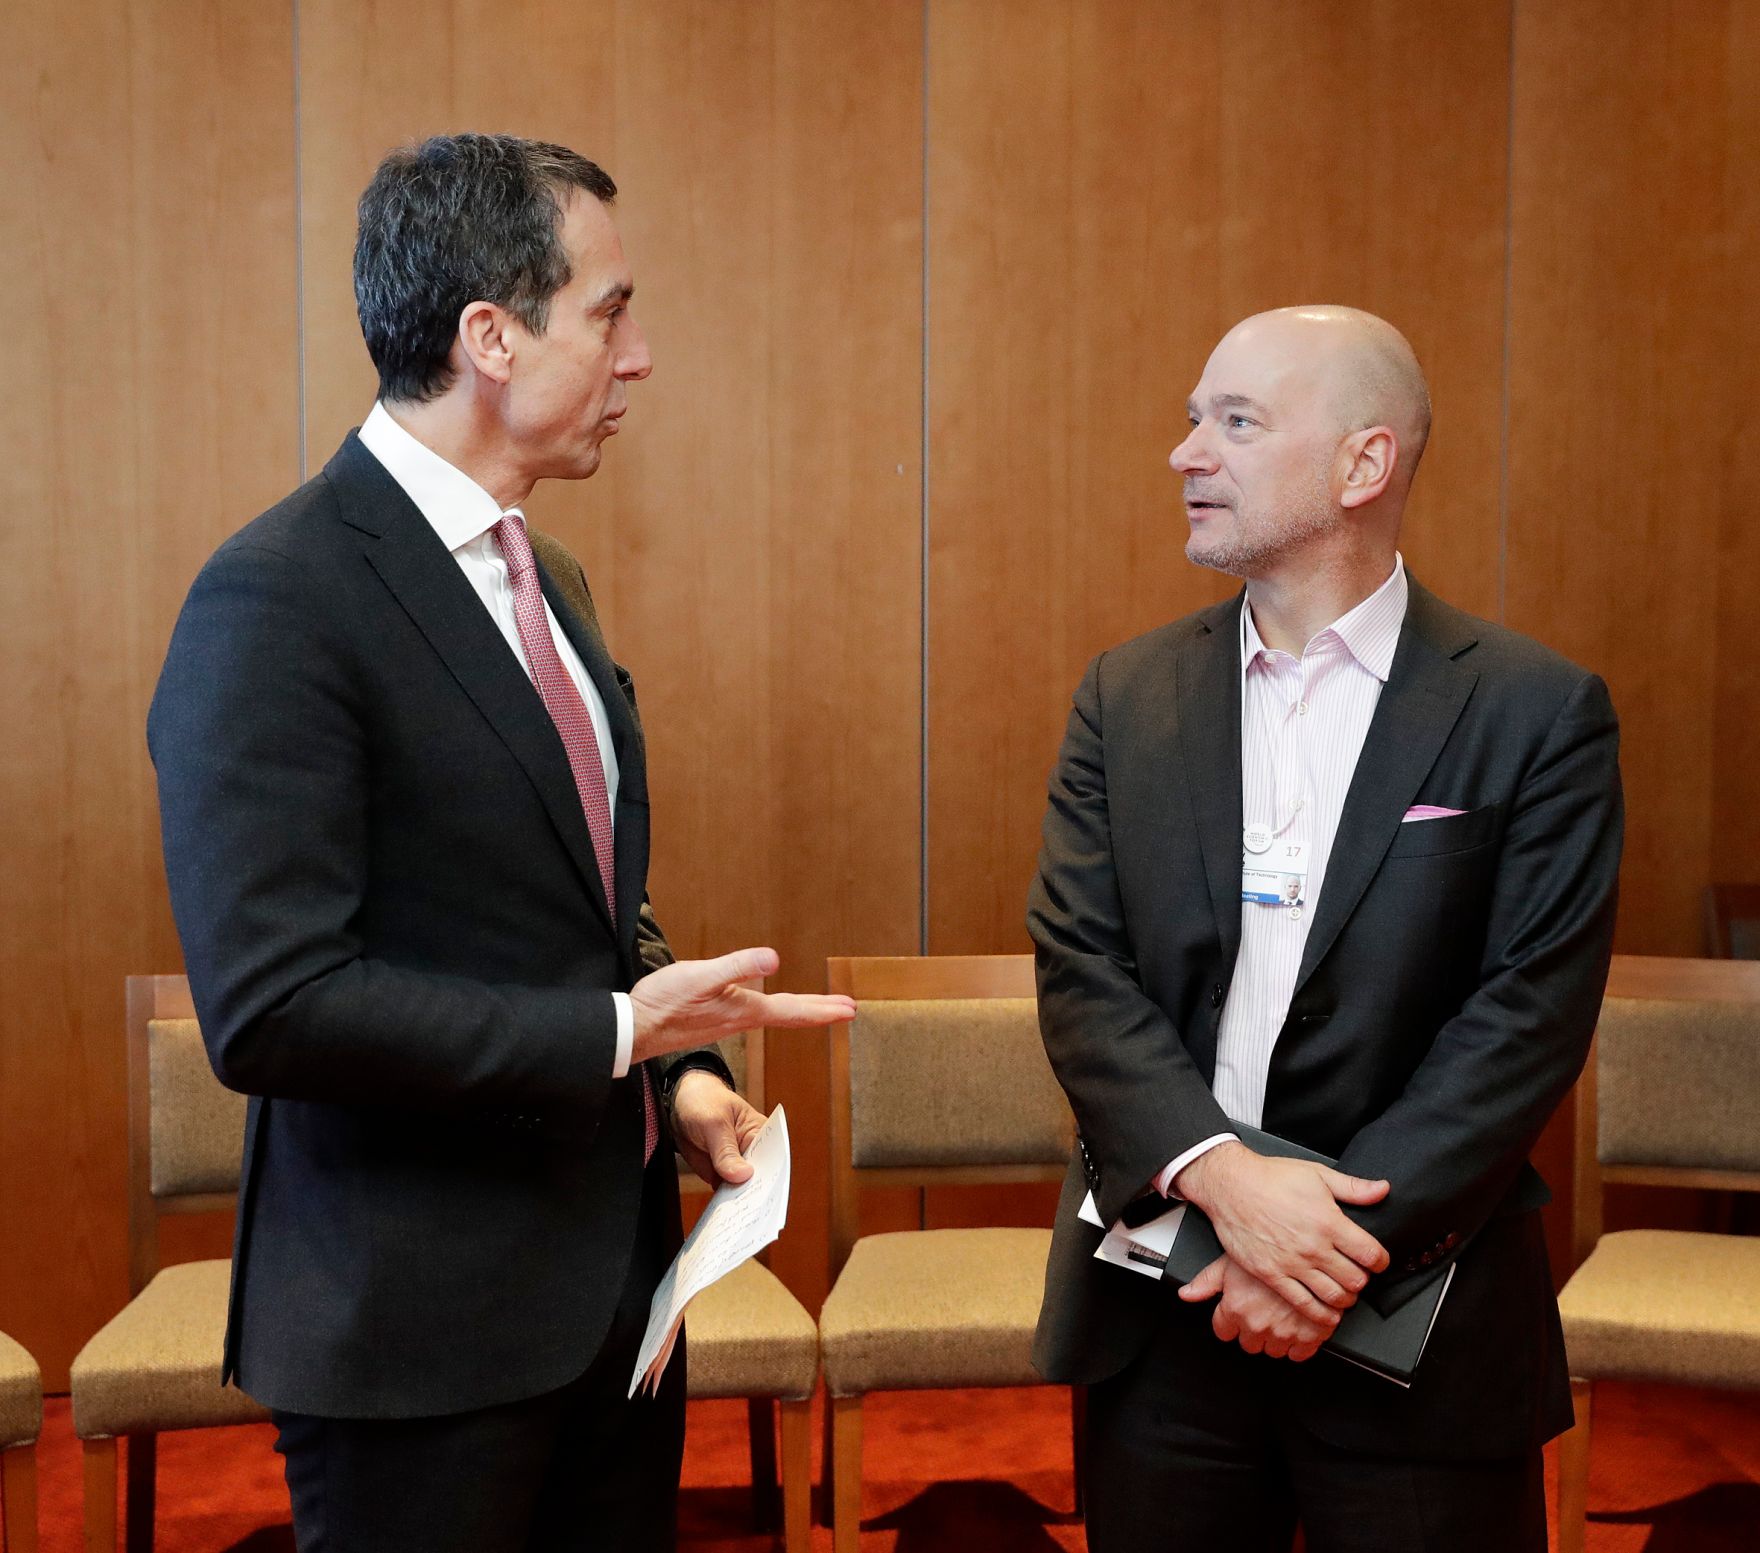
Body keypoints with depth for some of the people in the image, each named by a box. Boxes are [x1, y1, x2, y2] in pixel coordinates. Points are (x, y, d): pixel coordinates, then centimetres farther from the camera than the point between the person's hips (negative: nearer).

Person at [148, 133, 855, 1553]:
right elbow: (270, 1005, -24)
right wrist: (621, 1034, -20)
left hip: (615, 1274, 8)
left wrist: (677, 1072, 2)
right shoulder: (278, 604, -18)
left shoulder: (548, 577, 10)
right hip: (423, 1328, -8)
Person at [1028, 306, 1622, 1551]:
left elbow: (1531, 1015, -11)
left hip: (1418, 1308, -2)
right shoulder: (1129, 696, 4)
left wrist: (1354, 1237, -18)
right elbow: (1080, 969, -4)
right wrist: (1222, 1176, -18)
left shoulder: (1538, 711, -5)